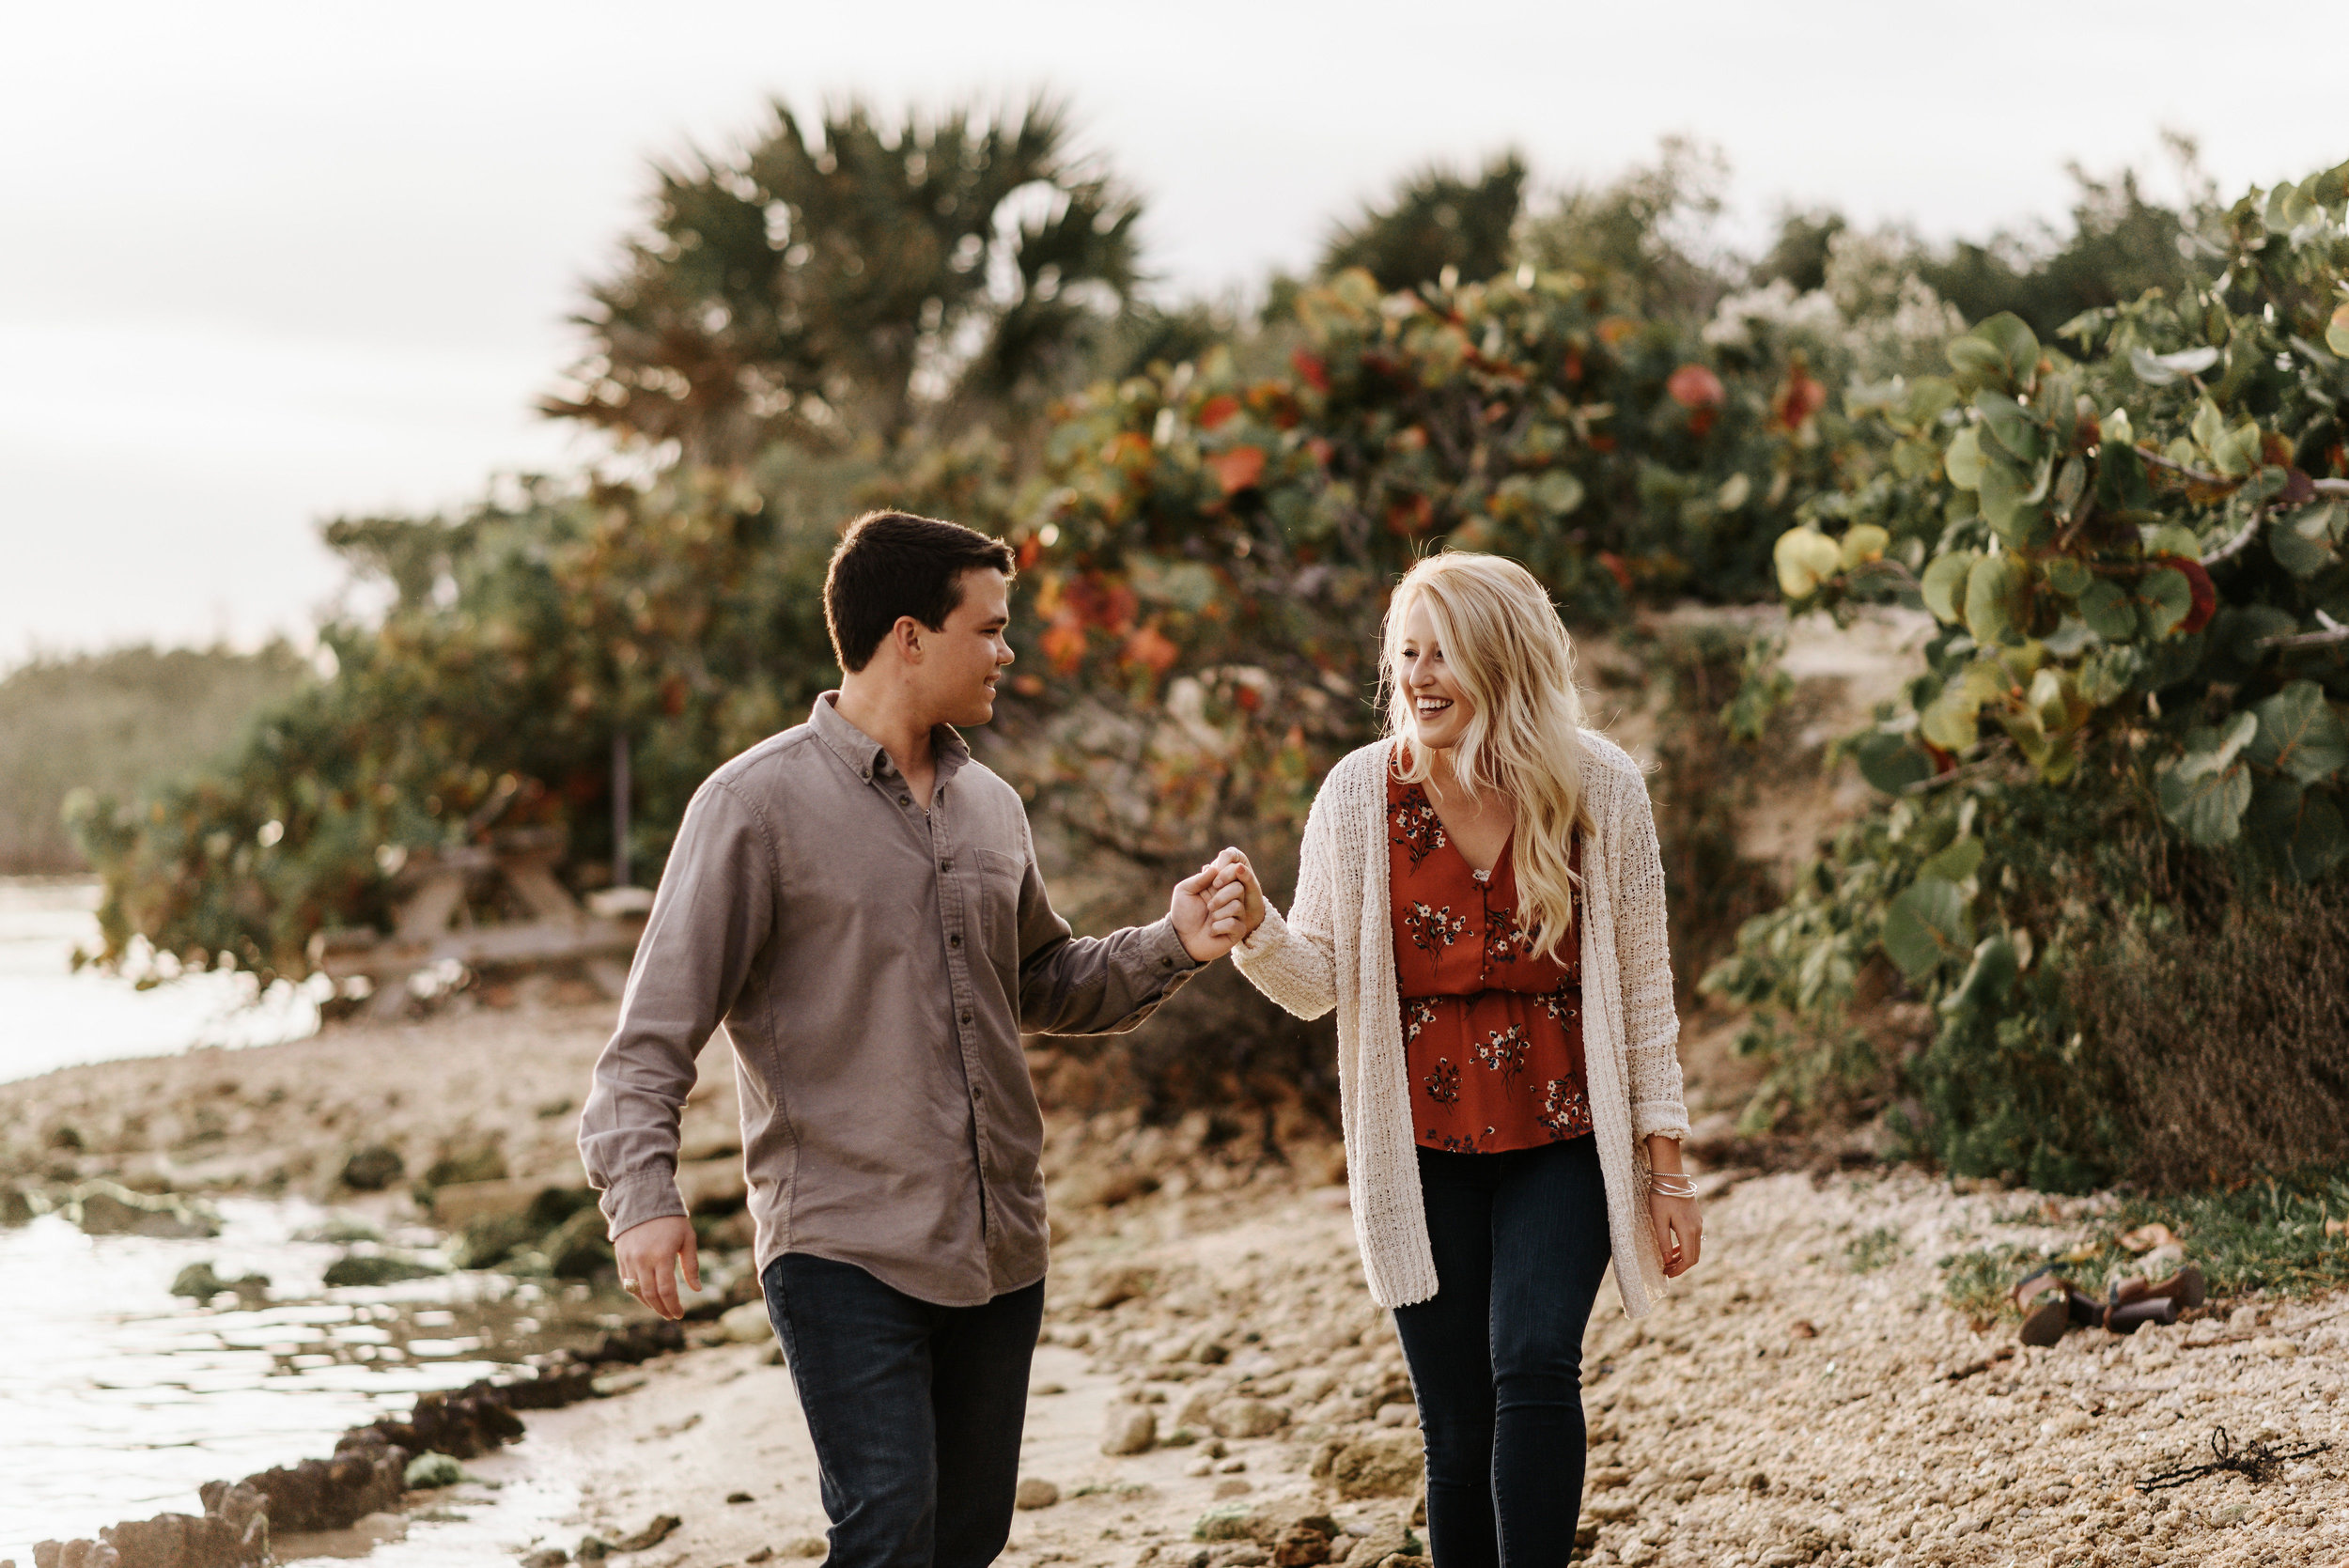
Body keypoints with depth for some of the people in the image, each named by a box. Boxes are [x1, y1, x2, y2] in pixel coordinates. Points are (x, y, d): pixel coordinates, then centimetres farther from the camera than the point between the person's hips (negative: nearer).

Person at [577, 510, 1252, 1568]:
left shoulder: (990, 807, 14)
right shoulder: (758, 803, -7)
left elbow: (1043, 985, 26)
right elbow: (657, 1026, -9)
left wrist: (1170, 947, 9)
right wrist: (642, 1193, -23)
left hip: (998, 1256, 7)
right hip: (843, 1252, -7)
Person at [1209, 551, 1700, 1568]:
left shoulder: (1599, 787, -5)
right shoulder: (1361, 793, -3)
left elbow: (1643, 988, 1)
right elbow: (1316, 984, -2)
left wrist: (1666, 1166, 1)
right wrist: (1255, 925, -24)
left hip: (1561, 1142, -1)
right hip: (1424, 1151, 1)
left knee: (1534, 1367, -21)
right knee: (1457, 1428, 4)